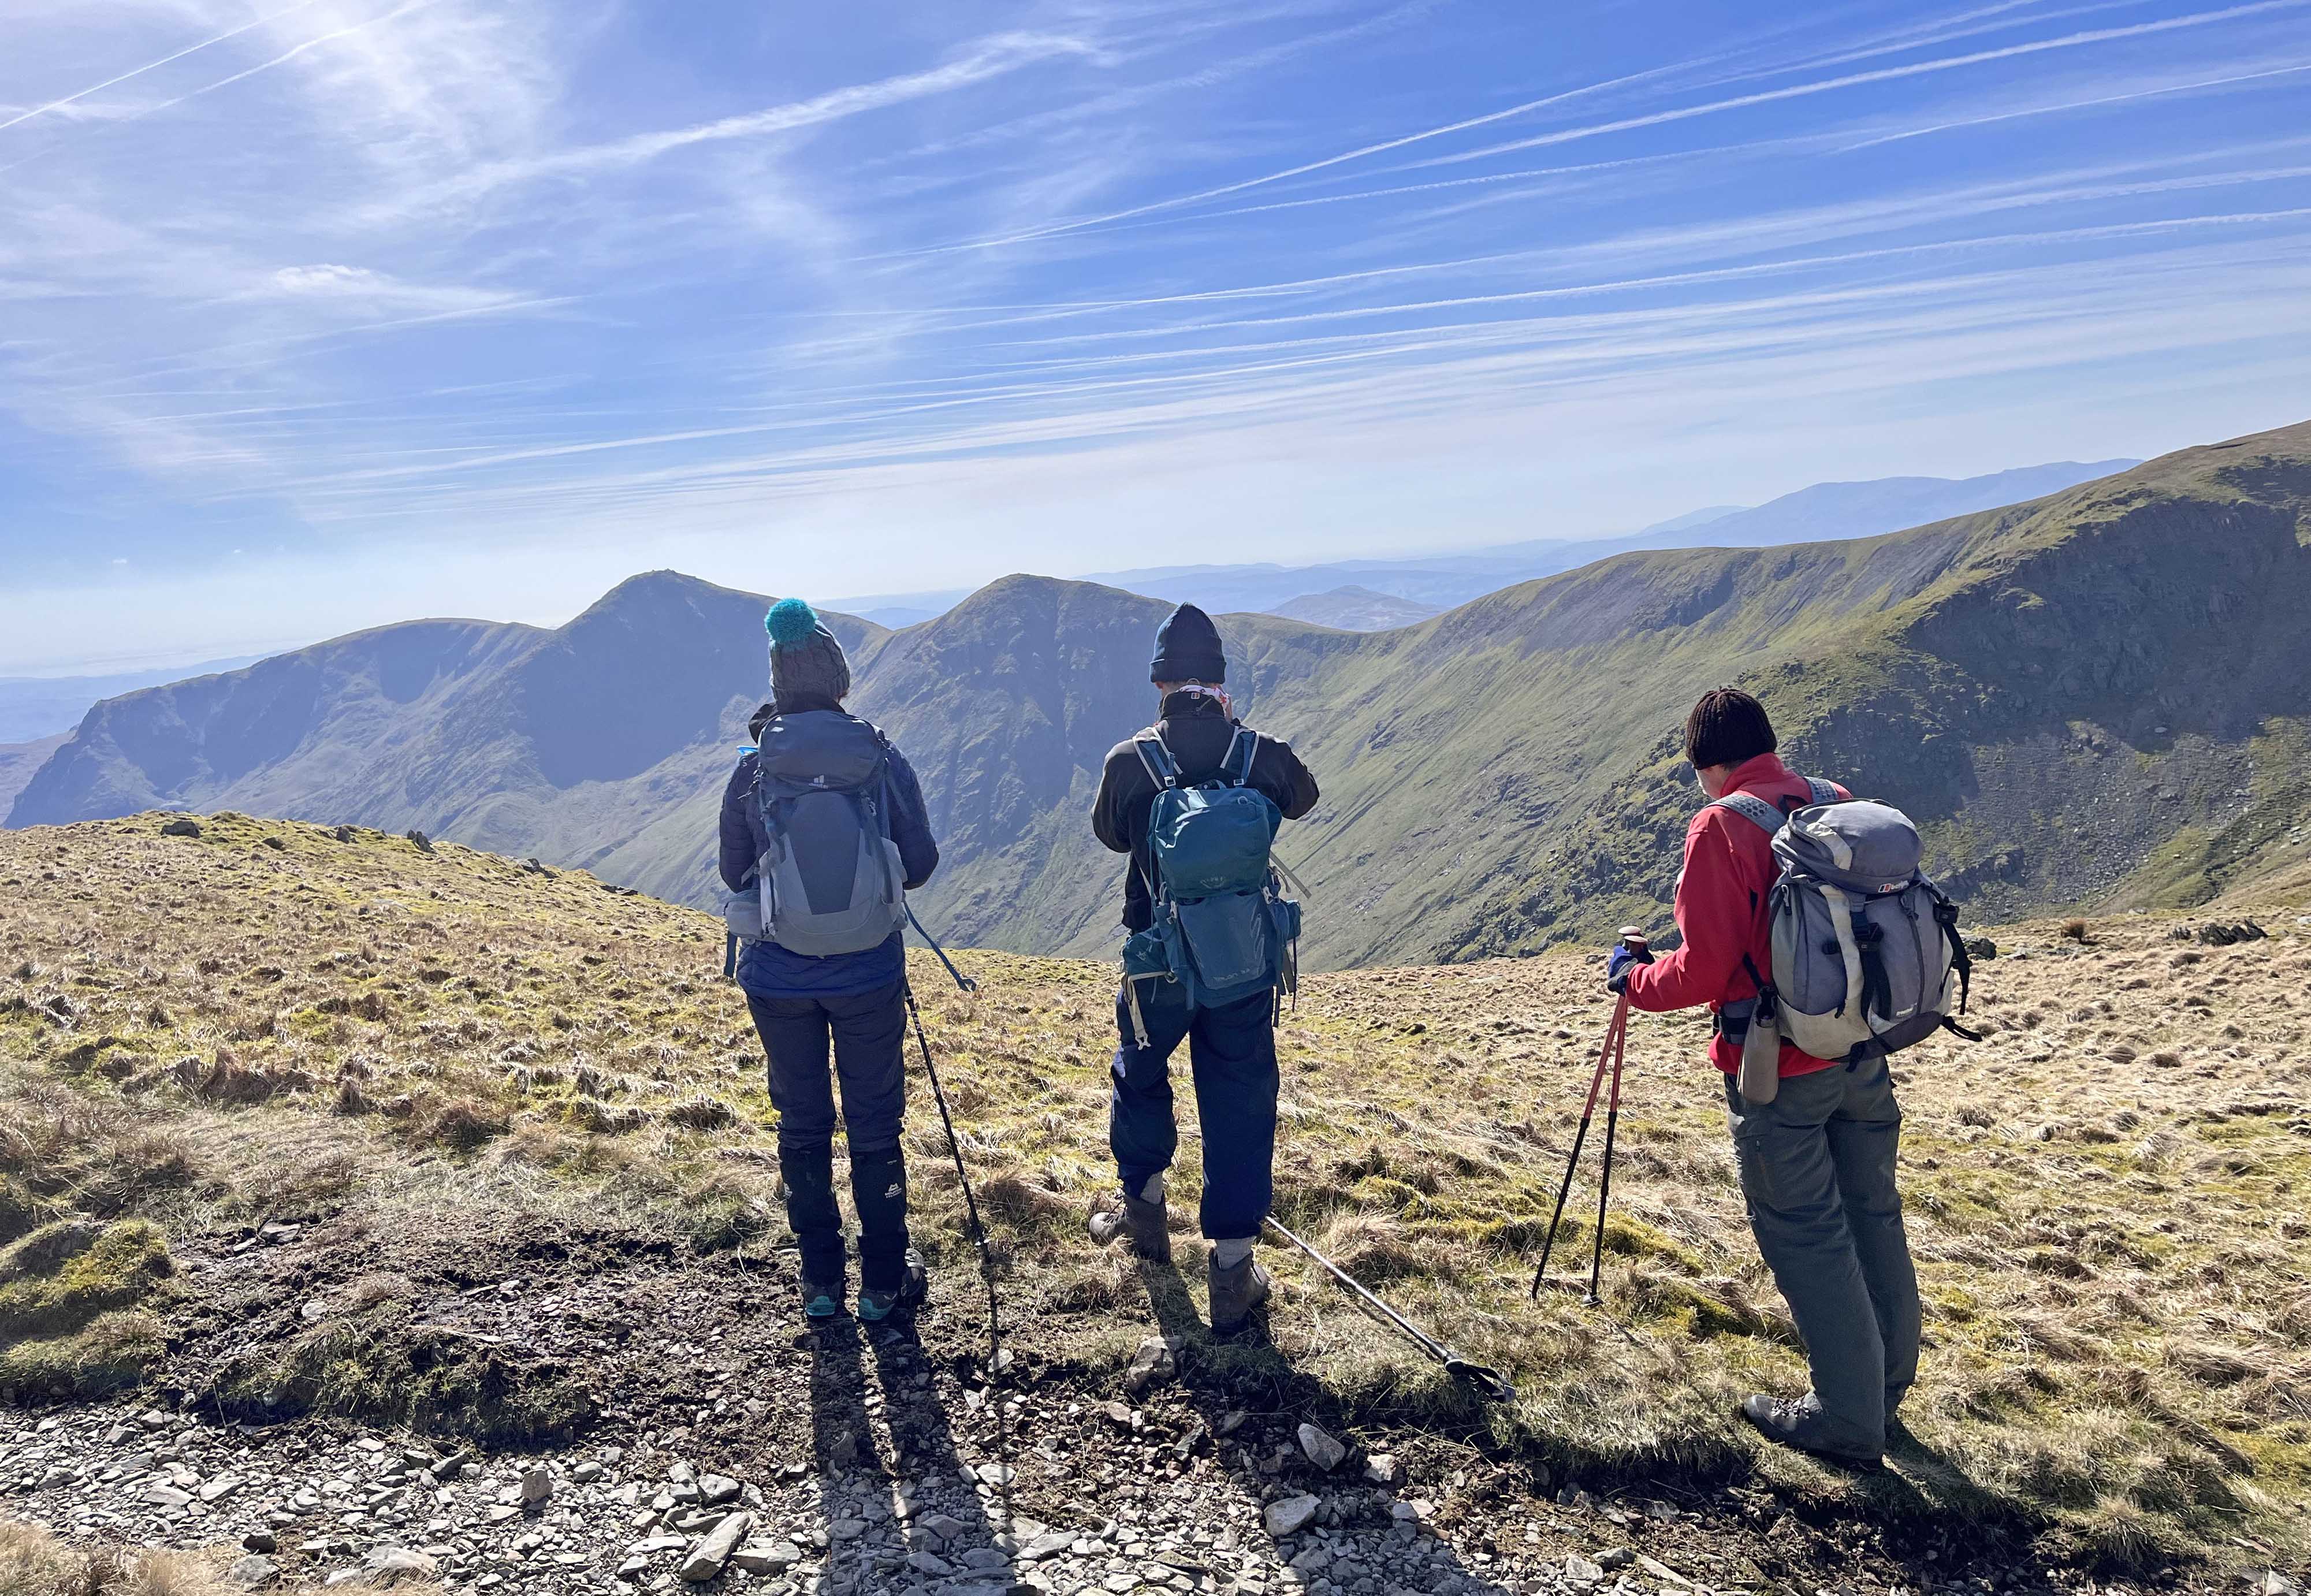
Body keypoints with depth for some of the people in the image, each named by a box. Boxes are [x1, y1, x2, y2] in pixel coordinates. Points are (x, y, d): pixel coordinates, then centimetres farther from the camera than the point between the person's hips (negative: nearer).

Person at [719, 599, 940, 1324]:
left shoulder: (753, 771, -7)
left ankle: (821, 1282, 26)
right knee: (875, 1128, 12)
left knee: (802, 1127, 16)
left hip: (780, 978, 1)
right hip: (869, 974, -1)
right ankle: (883, 1282, 23)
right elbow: (920, 862, -2)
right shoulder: (883, 759, -9)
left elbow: (735, 874, 4)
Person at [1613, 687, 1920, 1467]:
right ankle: (1886, 1385, 36)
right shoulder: (1841, 805, 4)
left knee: (1806, 1235, 5)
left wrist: (1633, 979, 0)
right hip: (1864, 1053, 7)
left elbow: (1705, 968, -17)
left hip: (1779, 1068, -7)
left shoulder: (1723, 826, -16)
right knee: (1873, 1219, 19)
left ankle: (1850, 1417, 16)